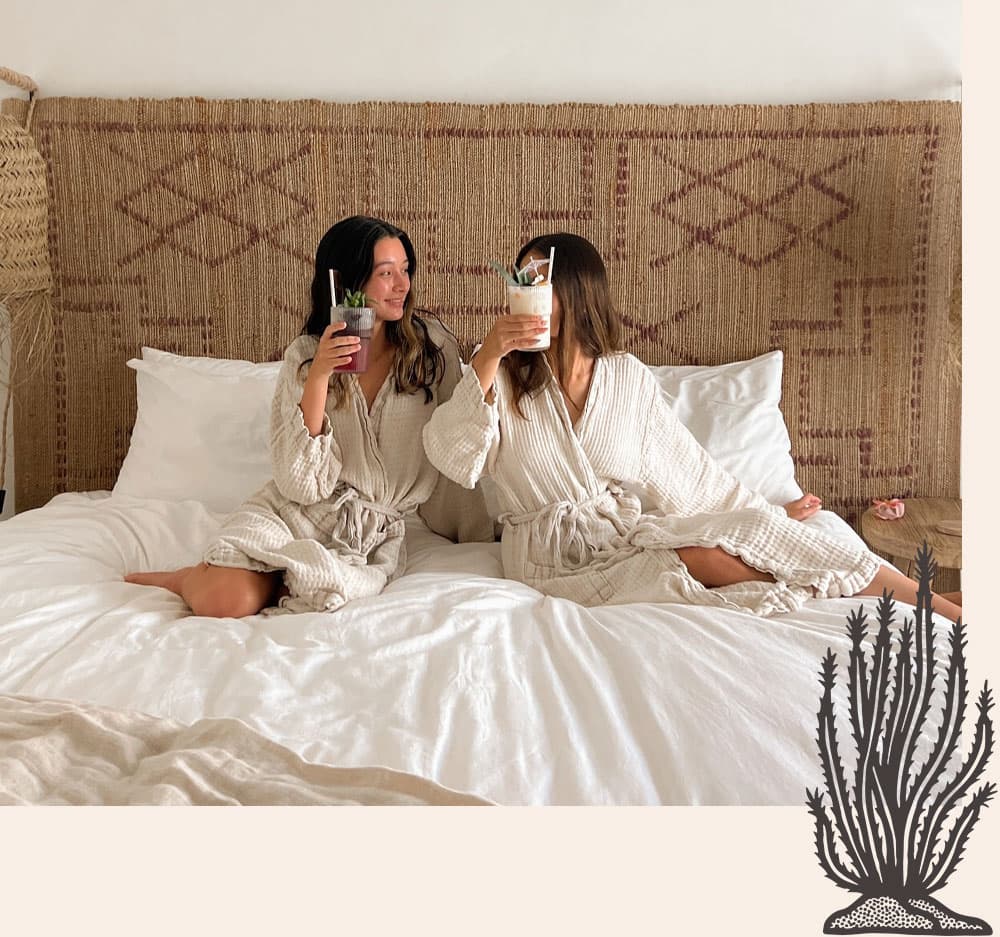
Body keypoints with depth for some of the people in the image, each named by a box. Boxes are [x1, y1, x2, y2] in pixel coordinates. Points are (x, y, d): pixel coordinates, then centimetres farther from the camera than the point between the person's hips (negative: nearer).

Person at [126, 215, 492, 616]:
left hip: (377, 533, 1)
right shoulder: (304, 356, -1)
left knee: (327, 589, -34)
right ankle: (194, 578, 7)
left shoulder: (433, 344, -1)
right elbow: (304, 484, -11)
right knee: (224, 601, -28)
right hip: (294, 513, 0)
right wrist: (319, 376, -19)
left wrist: (478, 541, 6)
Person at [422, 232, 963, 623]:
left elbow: (686, 469, 10)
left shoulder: (628, 377, 4)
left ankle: (937, 608, -16)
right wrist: (487, 357, -27)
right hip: (555, 559, -3)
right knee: (703, 558, -28)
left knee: (743, 528, -20)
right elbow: (451, 457, -18)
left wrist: (763, 517, 10)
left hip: (624, 531, 3)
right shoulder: (504, 377, -3)